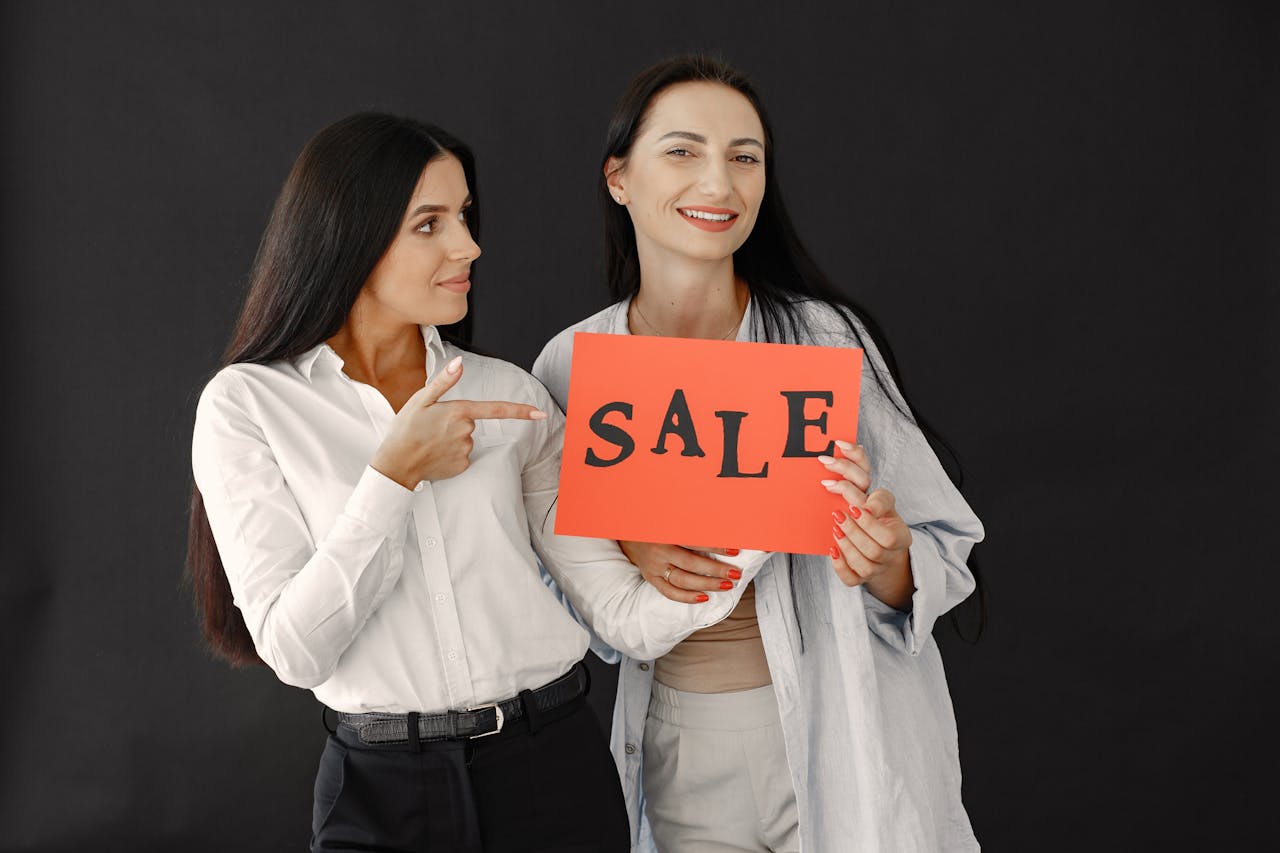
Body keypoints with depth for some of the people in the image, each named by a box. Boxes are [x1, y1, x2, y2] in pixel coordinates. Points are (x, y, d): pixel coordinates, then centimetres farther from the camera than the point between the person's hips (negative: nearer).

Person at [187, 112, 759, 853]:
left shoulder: (511, 395, 2)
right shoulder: (248, 404, -4)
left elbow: (630, 617, -4)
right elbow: (294, 648, -12)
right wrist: (394, 474, -18)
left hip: (557, 765, 3)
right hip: (385, 791, -2)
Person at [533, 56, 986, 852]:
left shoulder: (826, 338, -11)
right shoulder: (569, 366, -4)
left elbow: (944, 554, -6)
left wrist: (885, 562, -28)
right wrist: (621, 549, -15)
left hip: (836, 736, -2)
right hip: (676, 747, 2)